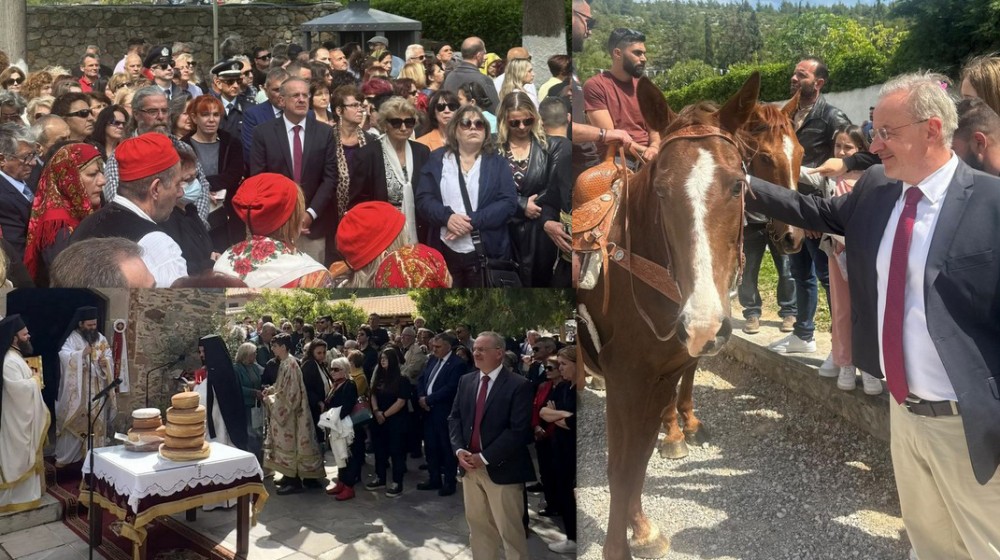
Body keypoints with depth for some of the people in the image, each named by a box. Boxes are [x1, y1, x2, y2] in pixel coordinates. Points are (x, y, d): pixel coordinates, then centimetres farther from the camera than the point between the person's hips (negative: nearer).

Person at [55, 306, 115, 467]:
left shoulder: (101, 339, 7)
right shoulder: (73, 338, -7)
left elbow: (109, 359, 8)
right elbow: (64, 356, -23)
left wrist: (105, 362, -14)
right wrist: (83, 353, -35)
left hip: (97, 390, 4)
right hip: (77, 390, -4)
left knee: (96, 421, 7)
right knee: (73, 421, 1)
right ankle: (64, 456, 11)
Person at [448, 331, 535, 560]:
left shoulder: (518, 385, -11)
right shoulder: (465, 381, 10)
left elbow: (519, 430, -17)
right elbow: (454, 417, 12)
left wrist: (484, 457, -17)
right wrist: (459, 450, -6)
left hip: (501, 468, -6)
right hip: (469, 465, 6)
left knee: (509, 530, 1)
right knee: (478, 524, 14)